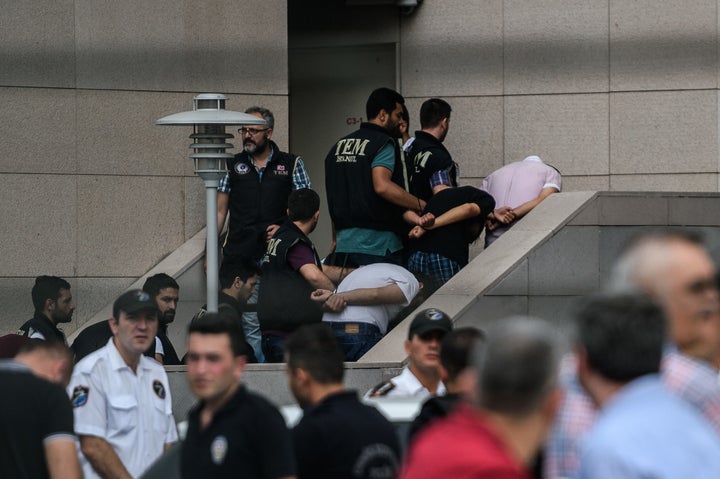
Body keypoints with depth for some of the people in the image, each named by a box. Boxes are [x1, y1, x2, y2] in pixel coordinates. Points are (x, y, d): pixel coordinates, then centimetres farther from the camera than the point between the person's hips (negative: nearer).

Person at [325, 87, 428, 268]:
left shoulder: (339, 145, 17)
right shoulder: (384, 143, -8)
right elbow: (382, 186, -23)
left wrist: (336, 240, 27)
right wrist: (422, 206, -19)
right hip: (379, 244, -8)